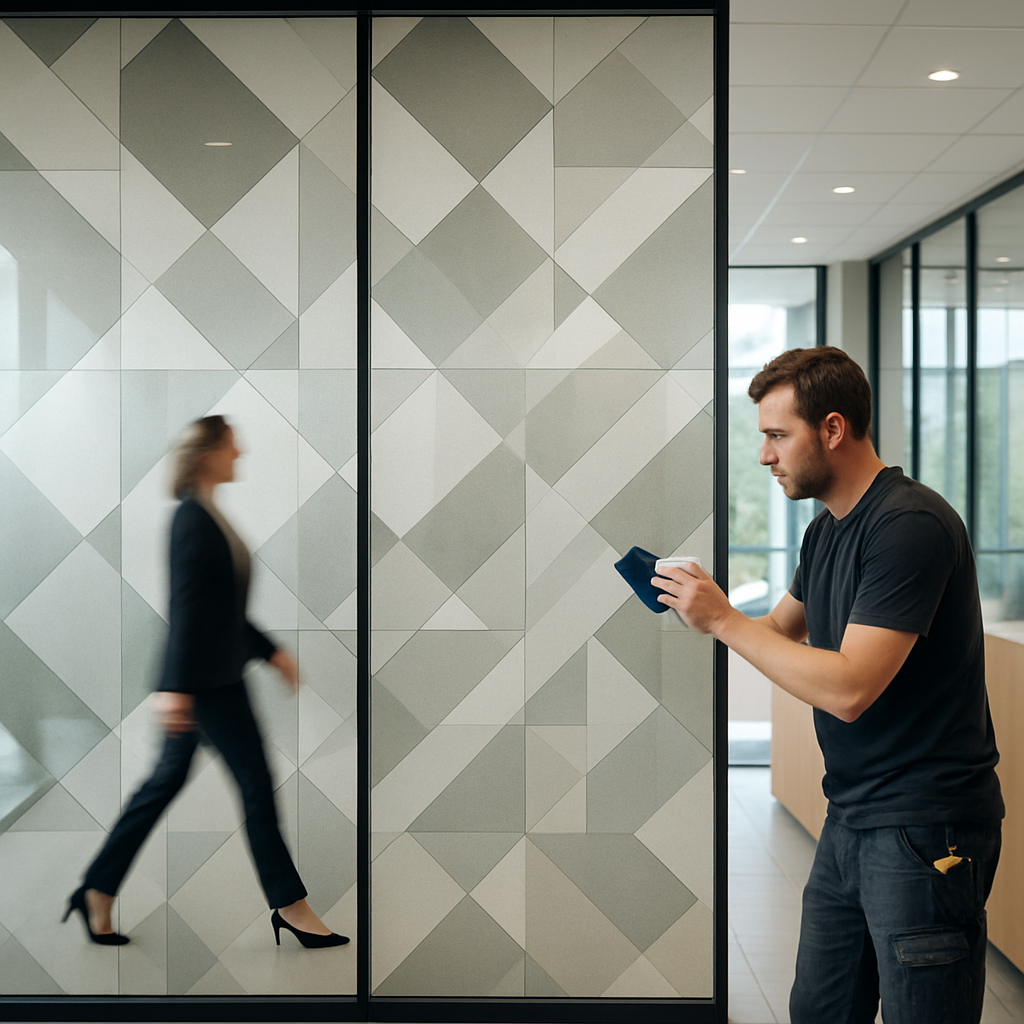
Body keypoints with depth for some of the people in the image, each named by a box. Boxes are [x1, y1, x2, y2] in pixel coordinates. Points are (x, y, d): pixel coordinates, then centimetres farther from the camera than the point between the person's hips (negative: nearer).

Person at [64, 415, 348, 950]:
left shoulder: (209, 517, 14)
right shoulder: (193, 519, -15)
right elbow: (187, 606, -21)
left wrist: (271, 651, 20)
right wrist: (176, 686, -23)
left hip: (218, 673, 10)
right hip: (204, 678, -10)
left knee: (166, 781, 14)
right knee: (256, 782, -2)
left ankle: (97, 892, 21)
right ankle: (290, 906, 9)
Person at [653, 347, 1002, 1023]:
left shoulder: (910, 524, -20)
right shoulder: (826, 532, 11)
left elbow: (848, 688, -25)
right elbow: (781, 631, 24)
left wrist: (724, 620, -17)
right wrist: (699, 609, 7)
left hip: (924, 828, -9)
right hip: (851, 819, 9)